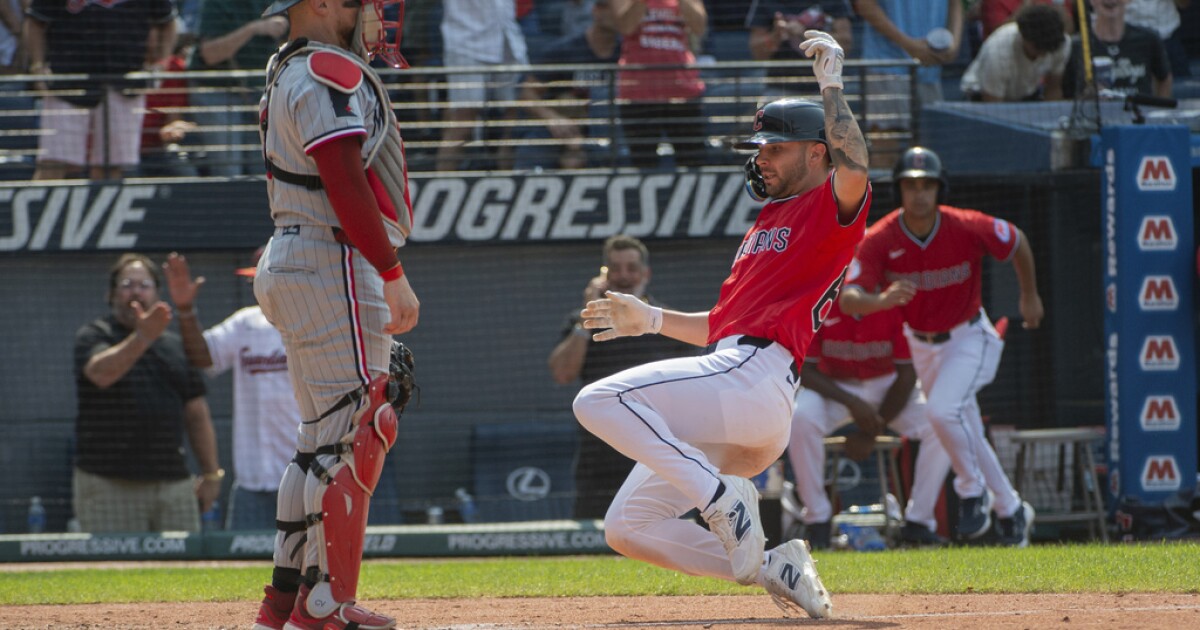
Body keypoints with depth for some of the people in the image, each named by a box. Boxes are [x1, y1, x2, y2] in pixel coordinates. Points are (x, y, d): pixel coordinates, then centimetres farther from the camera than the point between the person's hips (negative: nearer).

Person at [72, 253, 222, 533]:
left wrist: (211, 474, 13)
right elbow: (100, 372, -21)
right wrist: (142, 337, -35)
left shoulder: (175, 346, 17)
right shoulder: (93, 336, 3)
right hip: (108, 486, -4)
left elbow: (196, 414, 19)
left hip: (174, 482, 4)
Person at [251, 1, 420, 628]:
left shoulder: (288, 71, 19)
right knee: (352, 435, -10)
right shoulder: (331, 75, -14)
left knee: (322, 438, 15)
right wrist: (394, 276, -21)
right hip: (334, 267, -11)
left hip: (290, 264, 11)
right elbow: (346, 187, -21)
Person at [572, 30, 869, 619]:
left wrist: (831, 84, -21)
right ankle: (770, 567, 2)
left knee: (600, 401, -25)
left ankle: (724, 499, -22)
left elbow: (852, 166, -24)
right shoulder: (766, 223, 30)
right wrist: (653, 319, 24)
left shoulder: (830, 209, 2)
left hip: (756, 374, -10)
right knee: (627, 527, 6)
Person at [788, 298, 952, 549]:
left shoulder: (894, 305, -18)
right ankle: (817, 522, -19)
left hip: (886, 387, 1)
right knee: (801, 419, -33)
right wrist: (852, 403, -30)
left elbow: (906, 374, -12)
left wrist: (872, 433, -16)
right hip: (833, 387, -1)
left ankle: (918, 523, -10)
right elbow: (805, 370, -17)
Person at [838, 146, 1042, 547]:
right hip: (921, 344, 4)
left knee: (943, 411, -28)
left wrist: (1030, 297, 8)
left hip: (969, 338, -4)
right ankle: (1011, 510, 34)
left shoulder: (968, 228, -23)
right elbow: (847, 299, -31)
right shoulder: (880, 240, -21)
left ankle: (973, 491, -4)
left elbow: (1018, 243, -3)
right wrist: (881, 300, -52)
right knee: (964, 434, 15)